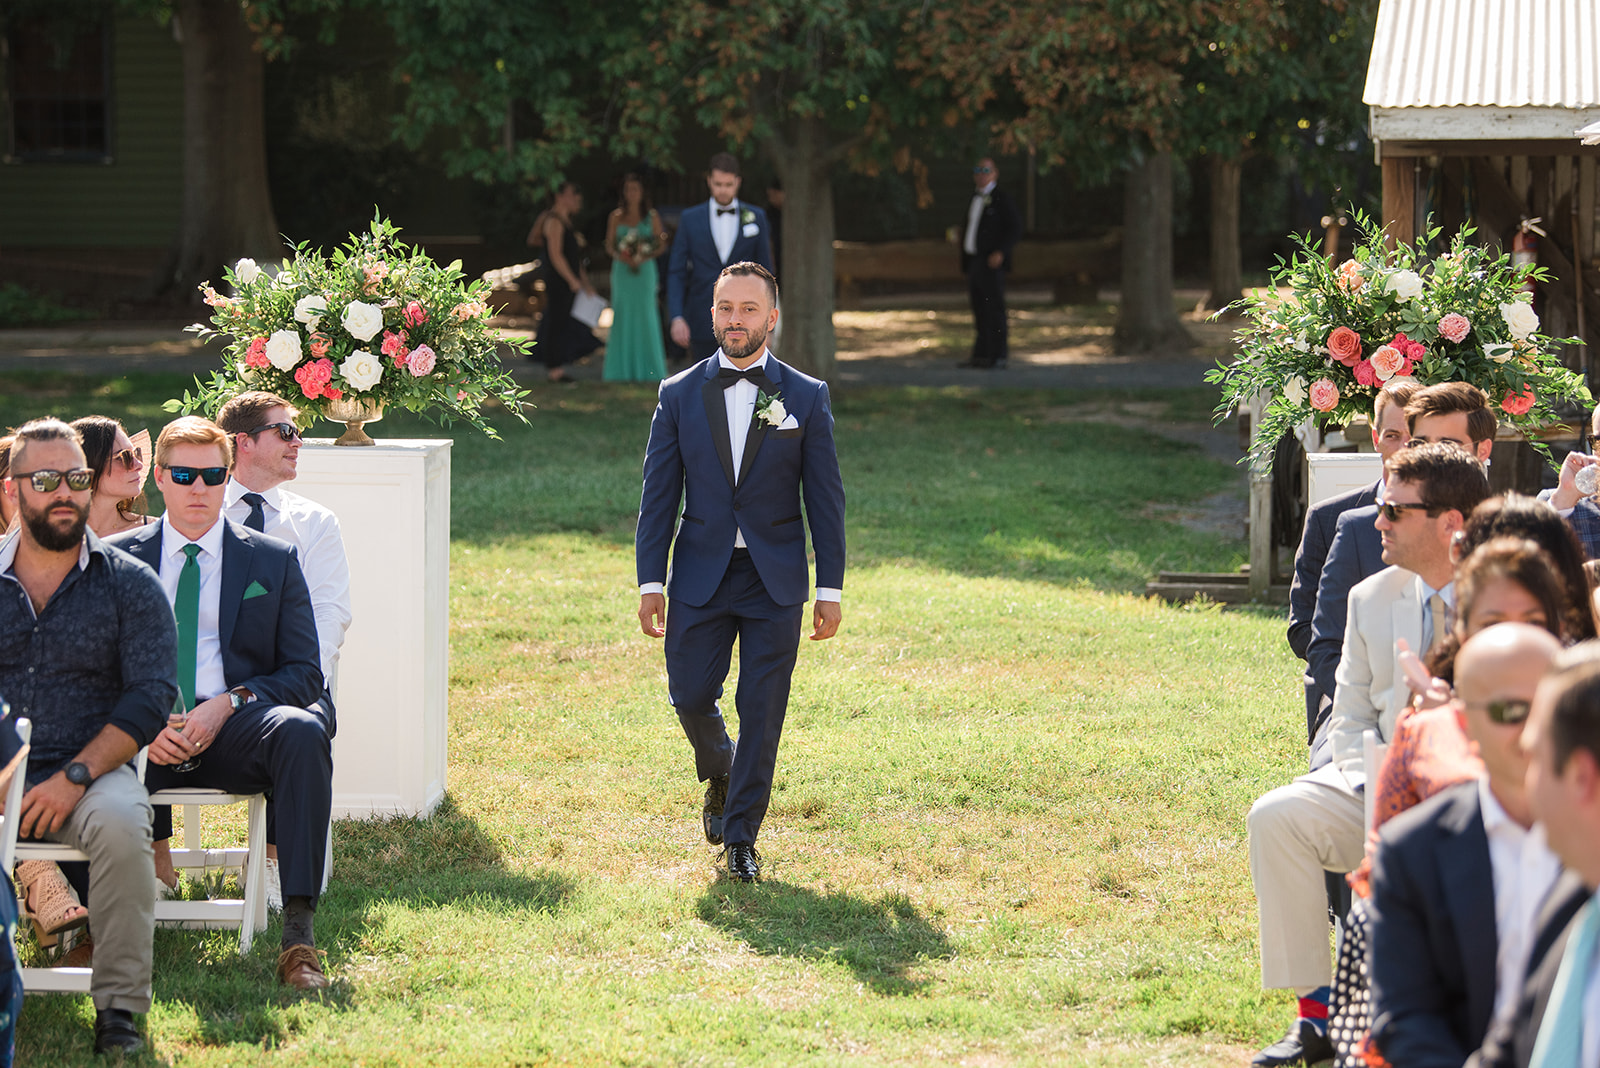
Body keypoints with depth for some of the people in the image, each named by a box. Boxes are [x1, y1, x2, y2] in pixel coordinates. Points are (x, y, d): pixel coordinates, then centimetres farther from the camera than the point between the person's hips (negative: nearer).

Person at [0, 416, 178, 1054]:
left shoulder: (129, 584, 7)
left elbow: (151, 696, -1)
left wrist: (75, 776, -14)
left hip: (91, 772, -1)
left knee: (120, 823, -35)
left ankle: (118, 1007, -22)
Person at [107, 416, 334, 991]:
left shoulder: (272, 560, 14)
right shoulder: (120, 558, 14)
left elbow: (303, 673, 9)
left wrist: (228, 704, -11)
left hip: (234, 732, 0)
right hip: (145, 738, 0)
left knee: (301, 730, -34)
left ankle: (298, 932, -39)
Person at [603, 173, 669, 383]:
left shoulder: (651, 216, 3)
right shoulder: (616, 217, 6)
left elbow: (662, 245, 3)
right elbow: (609, 245, 6)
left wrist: (646, 256, -14)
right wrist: (622, 257, -14)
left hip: (645, 270, -1)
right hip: (623, 271, 1)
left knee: (645, 316, -3)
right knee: (623, 316, 0)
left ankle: (648, 370, 3)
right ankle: (623, 369, 5)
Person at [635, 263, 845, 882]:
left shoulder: (806, 398, 1)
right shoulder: (680, 395, 3)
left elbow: (825, 499, 2)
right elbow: (658, 495, 4)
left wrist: (830, 590, -2)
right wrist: (650, 582, -2)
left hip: (774, 581, -1)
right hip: (701, 575, 1)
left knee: (761, 710, -2)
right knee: (691, 695, -2)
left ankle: (741, 838, 6)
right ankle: (719, 776, 31)